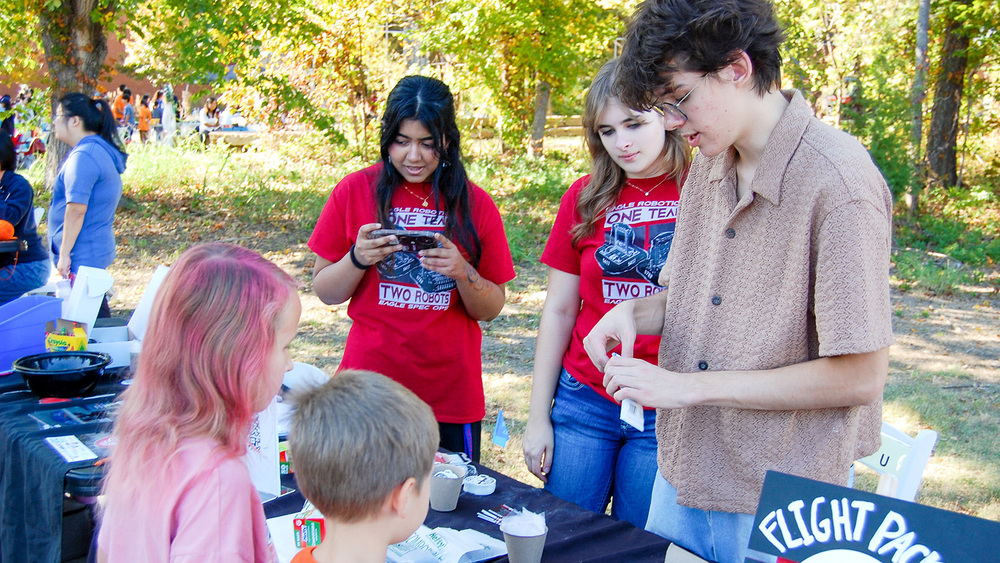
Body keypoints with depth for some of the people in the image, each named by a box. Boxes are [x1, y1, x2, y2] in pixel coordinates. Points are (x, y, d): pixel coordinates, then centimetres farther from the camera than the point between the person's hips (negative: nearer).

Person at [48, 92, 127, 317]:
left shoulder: (83, 157, -17)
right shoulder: (101, 151, 15)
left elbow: (76, 210, -22)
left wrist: (64, 254, -19)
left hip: (82, 256, -10)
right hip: (97, 251, 10)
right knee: (96, 315, 13)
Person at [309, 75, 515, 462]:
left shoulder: (474, 203, 1)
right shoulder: (355, 190, 0)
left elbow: (491, 309, 3)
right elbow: (325, 292, 4)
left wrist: (462, 273, -16)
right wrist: (359, 259, -15)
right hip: (370, 389, 0)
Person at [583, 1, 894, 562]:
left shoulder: (839, 181, -21)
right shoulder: (709, 163, 4)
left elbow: (859, 376, -21)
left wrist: (687, 386, -19)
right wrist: (631, 314, -6)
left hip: (782, 498, -7)